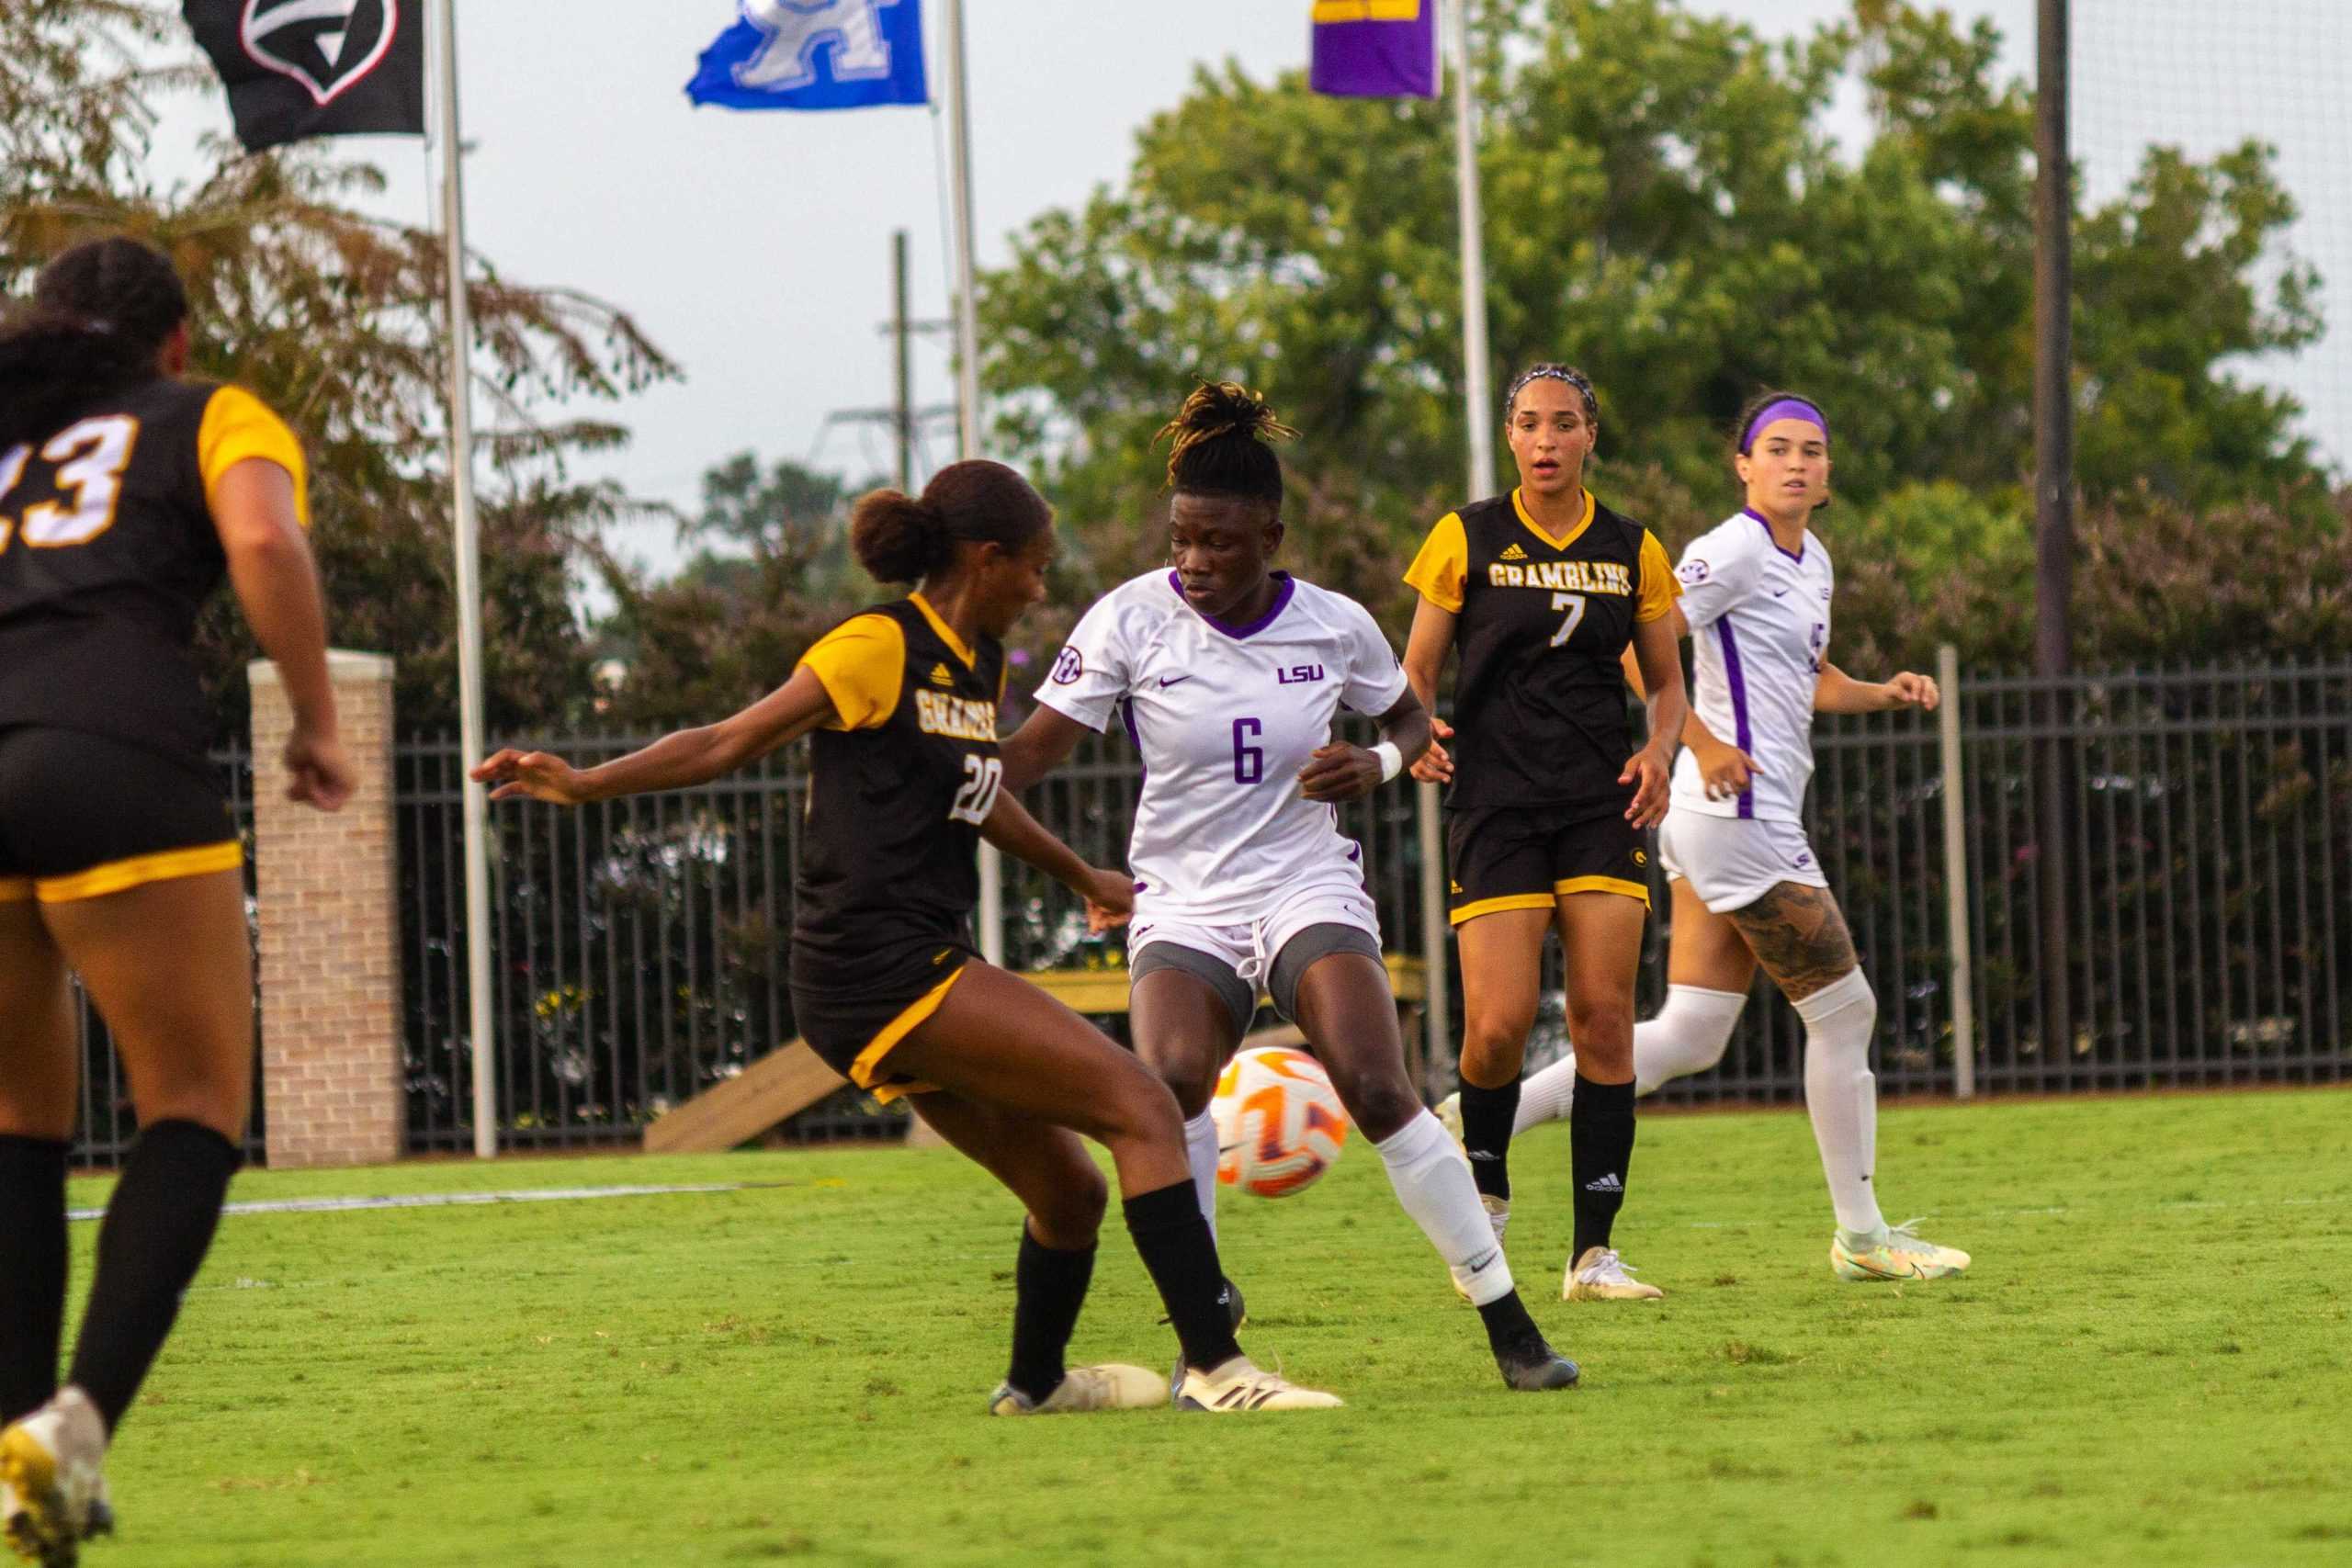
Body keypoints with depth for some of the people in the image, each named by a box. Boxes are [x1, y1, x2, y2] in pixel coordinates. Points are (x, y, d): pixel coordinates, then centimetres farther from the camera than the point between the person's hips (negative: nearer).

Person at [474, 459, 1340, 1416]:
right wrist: (585, 785, -19)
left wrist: (1084, 880, 48)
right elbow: (732, 743, -9)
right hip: (882, 969, -9)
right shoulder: (881, 648, -9)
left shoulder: (980, 669, 16)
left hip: (922, 971, 9)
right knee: (1141, 1109, -16)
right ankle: (1213, 1369, -19)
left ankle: (1035, 1385, 43)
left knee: (1070, 1191, 19)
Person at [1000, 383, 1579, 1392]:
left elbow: (1409, 716, 15)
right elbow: (1034, 747, -11)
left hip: (1308, 889, 0)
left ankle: (1509, 1324, -10)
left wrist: (1378, 764, -8)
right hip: (1182, 905, 0)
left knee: (1377, 1089, -21)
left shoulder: (1334, 626, -3)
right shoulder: (1132, 620, -8)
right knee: (1170, 1080, -28)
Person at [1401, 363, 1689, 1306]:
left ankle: (1595, 1251, -2)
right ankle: (1484, 1190, 17)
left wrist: (1657, 753, -2)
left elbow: (1666, 681, 17)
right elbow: (1416, 671, 7)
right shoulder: (1467, 540, 3)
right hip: (1495, 804, -2)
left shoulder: (1631, 551, 9)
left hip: (1604, 805, 2)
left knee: (1603, 1018, -7)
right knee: (1498, 1025, -13)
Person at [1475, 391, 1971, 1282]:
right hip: (1743, 814, -10)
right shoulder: (1734, 551, -12)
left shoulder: (1813, 563, 16)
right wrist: (1704, 744, -21)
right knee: (1844, 1013, -1)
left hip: (1721, 819, 10)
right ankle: (1861, 1237, 10)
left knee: (1688, 1040, 6)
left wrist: (1884, 694, 11)